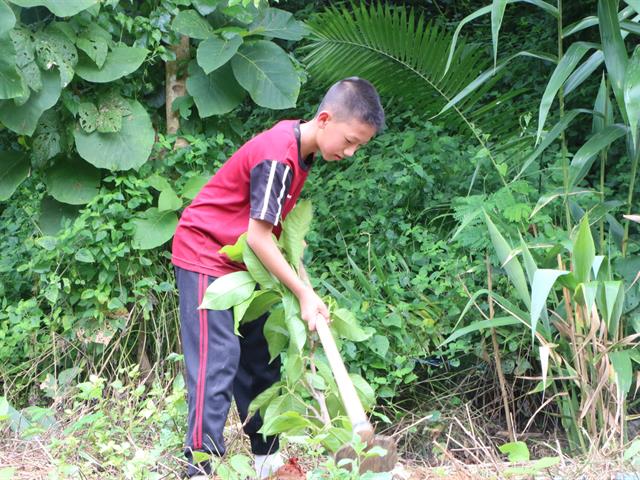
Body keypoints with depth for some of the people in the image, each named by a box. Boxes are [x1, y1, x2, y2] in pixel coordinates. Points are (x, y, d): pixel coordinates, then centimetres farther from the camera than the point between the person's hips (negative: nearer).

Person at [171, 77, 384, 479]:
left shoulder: (300, 149, 2)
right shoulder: (277, 156, -27)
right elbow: (258, 236, -26)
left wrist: (304, 285, 2)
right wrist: (304, 294, -22)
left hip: (243, 264, 10)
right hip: (206, 256, -10)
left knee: (260, 359, 12)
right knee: (217, 361, -15)